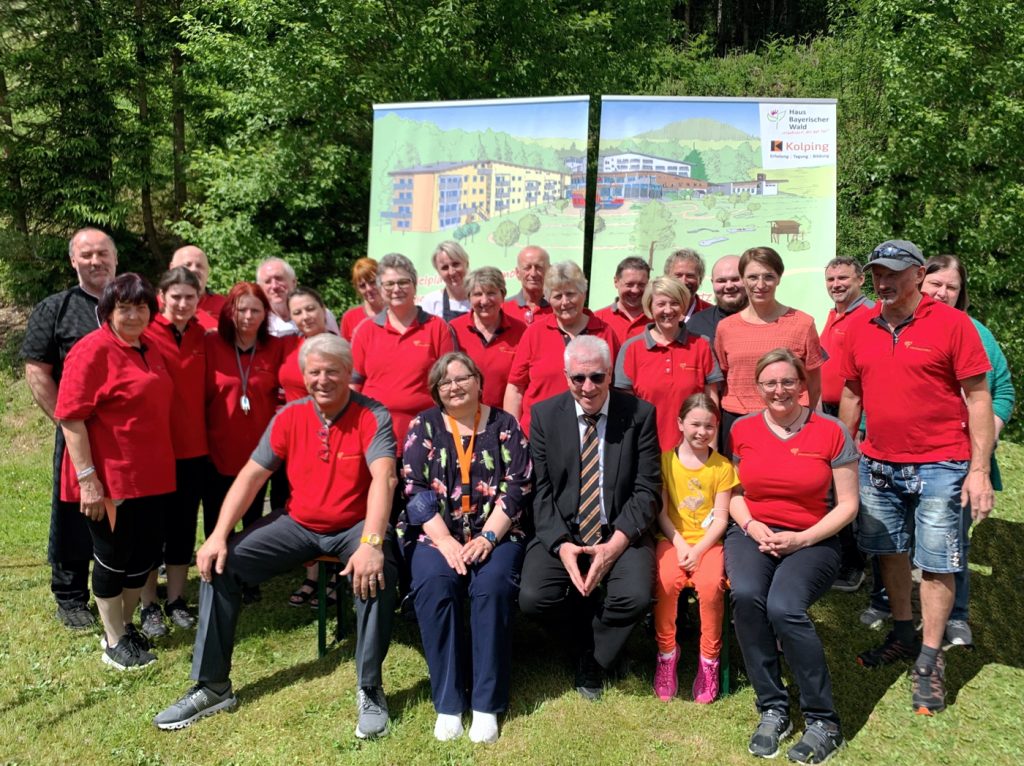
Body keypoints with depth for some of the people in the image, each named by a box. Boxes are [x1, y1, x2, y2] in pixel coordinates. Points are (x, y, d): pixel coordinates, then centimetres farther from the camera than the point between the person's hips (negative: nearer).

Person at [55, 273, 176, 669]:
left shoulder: (149, 351, 11)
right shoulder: (92, 350, -13)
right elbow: (71, 417, -18)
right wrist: (87, 477, -21)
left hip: (151, 474, 8)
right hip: (110, 477, -7)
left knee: (145, 552, 14)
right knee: (113, 557, 5)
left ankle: (125, 624, 33)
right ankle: (114, 641, 21)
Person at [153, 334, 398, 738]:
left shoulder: (372, 416, -15)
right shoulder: (289, 416, -1)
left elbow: (383, 479, -28)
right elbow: (251, 475, -1)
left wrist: (371, 543, -41)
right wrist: (218, 535, -12)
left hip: (354, 526, -5)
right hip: (298, 524, 5)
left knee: (377, 572, -35)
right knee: (219, 564, -7)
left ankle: (369, 690, -16)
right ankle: (213, 686, 5)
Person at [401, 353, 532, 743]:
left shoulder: (505, 425, 5)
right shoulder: (423, 425, 5)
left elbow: (517, 488, -3)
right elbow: (416, 491, -4)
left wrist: (487, 538, -15)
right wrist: (446, 542, -16)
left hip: (496, 533, 0)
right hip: (437, 533, 1)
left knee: (493, 585, -29)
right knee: (433, 583, -29)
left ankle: (487, 704, -16)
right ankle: (448, 703, -16)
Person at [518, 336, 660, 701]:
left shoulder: (639, 414, -3)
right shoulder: (544, 414, 1)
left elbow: (647, 490, -5)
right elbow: (541, 491, -1)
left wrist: (615, 544, -17)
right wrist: (561, 545, -15)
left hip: (621, 534, -1)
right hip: (561, 532, 1)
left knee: (635, 597, -27)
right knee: (533, 598, -23)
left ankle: (592, 659, 7)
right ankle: (588, 642, 12)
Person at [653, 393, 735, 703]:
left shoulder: (722, 467, 2)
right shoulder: (665, 461, 2)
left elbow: (720, 519, -2)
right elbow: (661, 512, 0)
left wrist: (698, 550, -15)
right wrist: (680, 544, -13)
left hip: (707, 540, 0)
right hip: (672, 539, 0)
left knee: (711, 584, -29)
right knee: (666, 581, -30)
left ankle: (709, 659, -7)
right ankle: (666, 654, -8)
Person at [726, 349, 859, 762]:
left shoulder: (831, 431, -4)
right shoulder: (742, 429, 4)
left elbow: (847, 504, -1)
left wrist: (802, 539, -13)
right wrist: (751, 527, -9)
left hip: (812, 540, -2)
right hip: (753, 533, 2)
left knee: (784, 607, -30)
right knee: (745, 595, -30)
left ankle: (823, 721, -9)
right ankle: (772, 709, -11)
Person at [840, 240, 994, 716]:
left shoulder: (951, 324, -8)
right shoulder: (859, 327, 4)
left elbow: (978, 398, -8)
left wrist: (980, 470, -12)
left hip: (939, 467, -4)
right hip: (877, 464, 5)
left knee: (937, 562, 3)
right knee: (889, 552, 15)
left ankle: (930, 660, 17)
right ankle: (902, 635, 34)